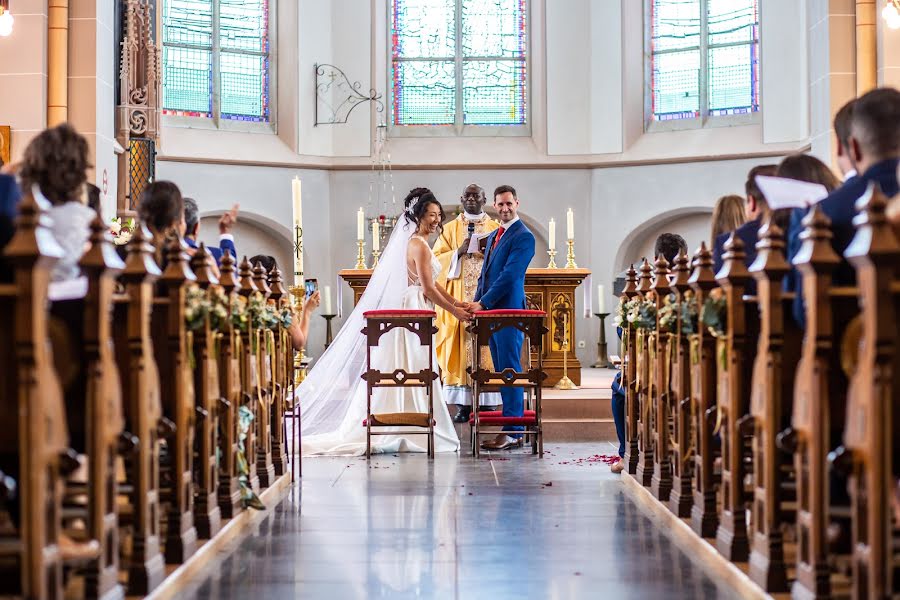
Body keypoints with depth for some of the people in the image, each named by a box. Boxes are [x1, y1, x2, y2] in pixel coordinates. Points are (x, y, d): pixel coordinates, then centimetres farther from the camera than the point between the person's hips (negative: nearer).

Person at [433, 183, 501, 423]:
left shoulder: (495, 228, 10)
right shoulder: (450, 229, 11)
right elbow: (437, 259, 4)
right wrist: (459, 252, -11)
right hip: (458, 298, 0)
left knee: (487, 345, -3)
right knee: (461, 345, -4)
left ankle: (486, 403, 2)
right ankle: (463, 404, -1)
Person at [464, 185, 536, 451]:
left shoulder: (524, 236, -10)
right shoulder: (494, 236, 20)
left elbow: (509, 275, -17)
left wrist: (483, 303, -18)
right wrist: (476, 302, 8)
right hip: (491, 311, 9)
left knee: (510, 370, -8)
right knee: (501, 370, 11)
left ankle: (512, 432, -6)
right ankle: (511, 421, 17)